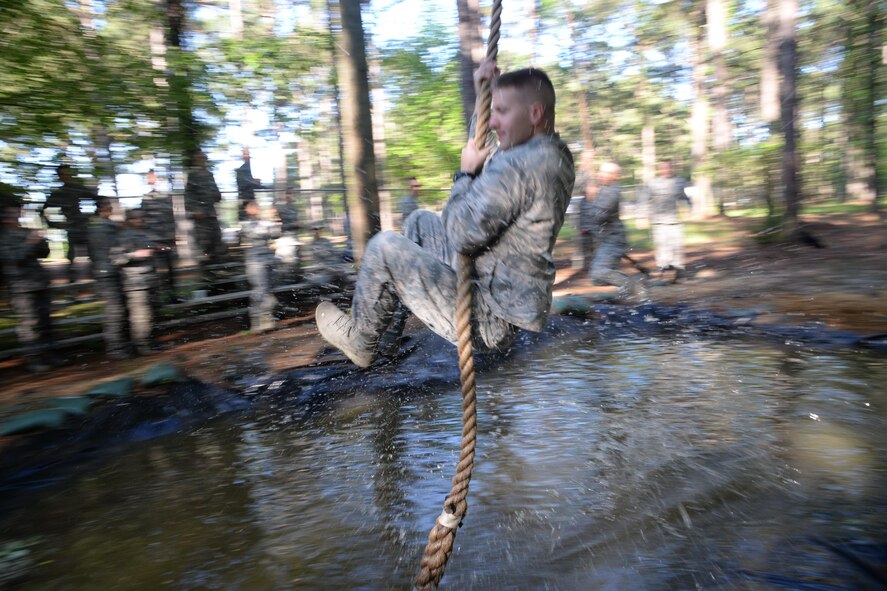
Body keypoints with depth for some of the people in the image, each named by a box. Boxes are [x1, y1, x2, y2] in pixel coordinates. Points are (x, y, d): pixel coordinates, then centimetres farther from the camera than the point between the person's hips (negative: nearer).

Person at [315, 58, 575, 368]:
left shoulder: (518, 165, -26)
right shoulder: (556, 154, 7)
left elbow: (461, 235, -24)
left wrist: (466, 172, -10)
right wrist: (483, 96, 14)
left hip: (491, 322, -10)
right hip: (516, 301, 10)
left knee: (384, 246, -4)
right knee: (421, 221, 19)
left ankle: (360, 341, 20)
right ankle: (387, 337, 27)